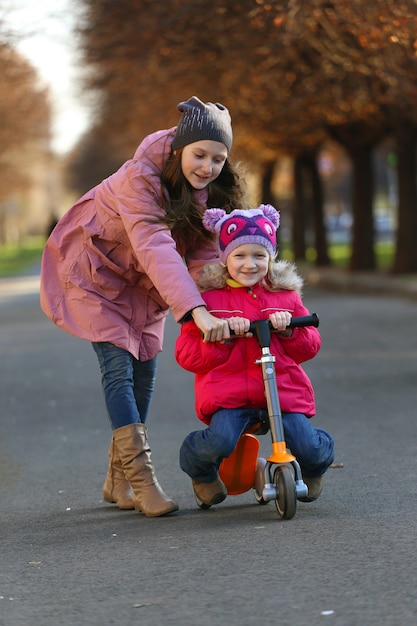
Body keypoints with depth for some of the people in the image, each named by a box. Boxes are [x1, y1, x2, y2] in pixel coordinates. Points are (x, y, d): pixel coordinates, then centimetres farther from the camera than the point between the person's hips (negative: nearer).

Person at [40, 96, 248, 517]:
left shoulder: (212, 188, -16)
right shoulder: (140, 178, -37)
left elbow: (204, 251, -18)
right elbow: (155, 248, -48)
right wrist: (196, 311, -59)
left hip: (141, 279, 6)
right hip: (92, 267, -6)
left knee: (144, 367, 3)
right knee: (118, 364, -16)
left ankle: (118, 481, 15)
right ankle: (142, 478, -15)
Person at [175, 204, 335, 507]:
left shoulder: (286, 297, 13)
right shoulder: (209, 300, 5)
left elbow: (311, 346, 15)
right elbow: (186, 354, 1)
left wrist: (289, 330, -7)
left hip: (284, 389, 2)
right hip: (228, 392, -2)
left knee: (310, 448, -17)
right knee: (220, 441, -31)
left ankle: (313, 470, 25)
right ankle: (201, 472, 9)